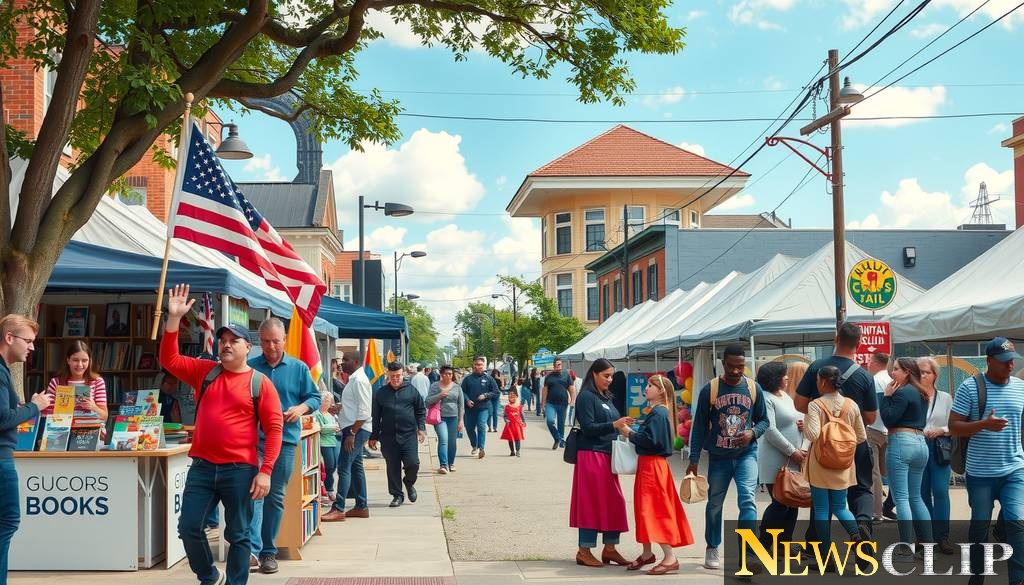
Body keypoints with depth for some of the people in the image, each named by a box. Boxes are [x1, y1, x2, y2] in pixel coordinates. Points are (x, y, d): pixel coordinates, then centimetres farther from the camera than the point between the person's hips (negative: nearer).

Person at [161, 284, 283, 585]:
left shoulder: (260, 383, -2)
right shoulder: (204, 371, 9)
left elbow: (274, 428, -5)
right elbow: (169, 359, 2)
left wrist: (265, 471, -12)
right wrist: (174, 318, -9)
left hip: (240, 469, -4)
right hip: (202, 466, 4)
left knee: (238, 534, 5)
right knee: (189, 527, 4)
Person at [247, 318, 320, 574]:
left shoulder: (299, 368, 7)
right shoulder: (249, 368, 5)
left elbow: (315, 397, 9)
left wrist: (302, 408, -11)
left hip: (285, 439, 2)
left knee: (275, 496, 10)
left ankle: (268, 551, 20)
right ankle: (252, 550, -24)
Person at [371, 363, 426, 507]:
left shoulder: (411, 390, 6)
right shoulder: (381, 393, 8)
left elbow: (421, 411, 11)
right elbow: (376, 417, 11)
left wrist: (421, 428, -1)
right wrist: (374, 437, 9)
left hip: (409, 435, -1)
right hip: (388, 436, 1)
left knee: (412, 463, -11)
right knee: (392, 468, 4)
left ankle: (409, 483, 20)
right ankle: (397, 495, 16)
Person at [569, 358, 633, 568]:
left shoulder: (606, 397, 16)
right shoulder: (586, 397, -9)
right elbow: (588, 427, -17)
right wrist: (613, 425, -24)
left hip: (607, 456, 8)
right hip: (591, 455, -8)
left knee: (614, 501, 8)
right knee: (591, 502, -4)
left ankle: (609, 548, 16)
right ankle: (584, 551, 3)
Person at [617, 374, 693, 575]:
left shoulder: (658, 413, -17)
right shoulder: (657, 412, 13)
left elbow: (650, 440, -25)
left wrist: (630, 434, -13)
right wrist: (631, 433, 4)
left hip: (653, 466, -10)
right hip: (648, 464, 10)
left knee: (655, 510, -8)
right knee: (645, 509, 16)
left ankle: (670, 558, -7)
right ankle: (647, 553, 26)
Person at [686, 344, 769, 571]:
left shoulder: (753, 388, -2)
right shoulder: (710, 389, -6)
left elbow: (763, 420, 8)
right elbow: (699, 426, -2)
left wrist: (752, 433, -14)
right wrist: (694, 459, -3)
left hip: (746, 454, 0)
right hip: (718, 457, 0)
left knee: (747, 499, -18)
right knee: (715, 504, 13)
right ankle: (711, 549, 32)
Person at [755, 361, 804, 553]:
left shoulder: (786, 397, 16)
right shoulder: (766, 399, -12)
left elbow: (793, 420, 27)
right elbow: (770, 431, -19)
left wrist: (802, 423, 3)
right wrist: (792, 451, -18)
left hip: (792, 461, 9)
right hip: (776, 462, -9)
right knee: (780, 503, -9)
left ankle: (785, 543, 16)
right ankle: (763, 545, 0)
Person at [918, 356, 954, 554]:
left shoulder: (945, 398, 7)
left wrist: (941, 430, -11)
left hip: (939, 449, 0)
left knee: (941, 492, -8)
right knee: (922, 493, 7)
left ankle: (942, 536, -4)